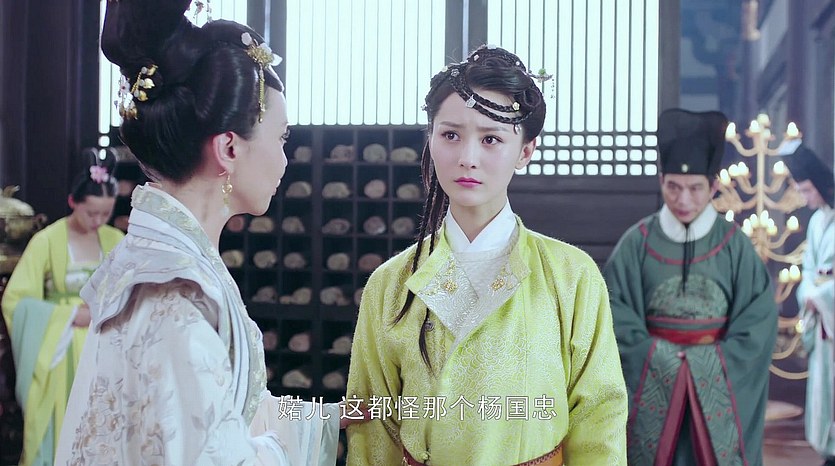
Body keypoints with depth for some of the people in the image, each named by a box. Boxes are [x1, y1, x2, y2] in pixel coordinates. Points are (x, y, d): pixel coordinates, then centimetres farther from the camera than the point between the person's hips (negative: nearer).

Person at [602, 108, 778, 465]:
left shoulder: (734, 244, -2)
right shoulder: (638, 241, -2)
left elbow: (761, 315, -2)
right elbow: (614, 309, -3)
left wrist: (714, 358, -9)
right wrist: (656, 355, -12)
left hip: (718, 382, 0)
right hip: (652, 379, 0)